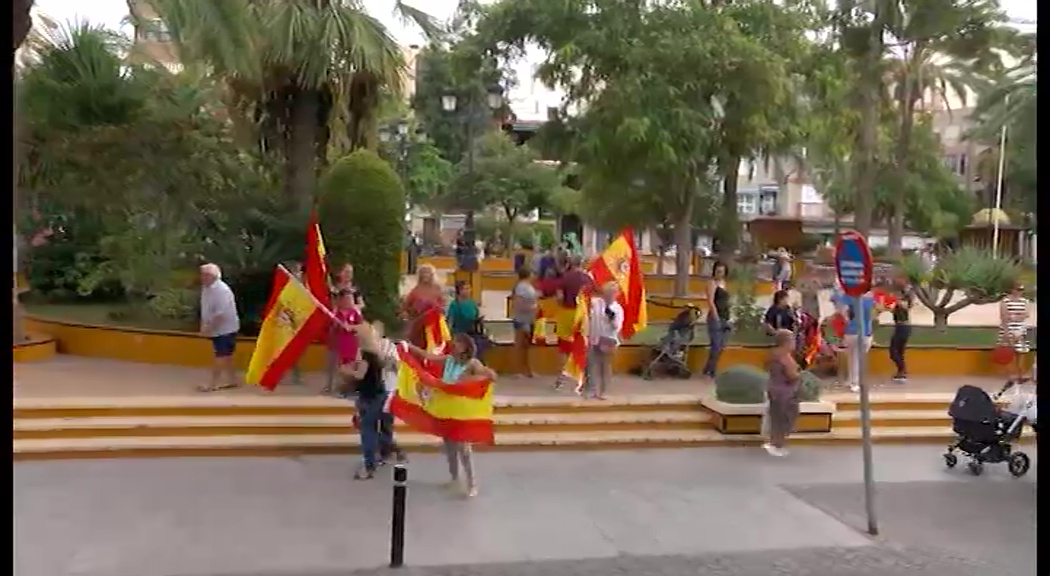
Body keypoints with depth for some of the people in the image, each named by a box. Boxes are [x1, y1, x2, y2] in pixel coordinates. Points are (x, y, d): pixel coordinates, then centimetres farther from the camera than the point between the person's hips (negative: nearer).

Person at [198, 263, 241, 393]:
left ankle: (214, 384, 1)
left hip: (225, 329, -9)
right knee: (226, 356, 17)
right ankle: (232, 380, 27)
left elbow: (221, 314, -28)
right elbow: (205, 310, 14)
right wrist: (203, 325, 5)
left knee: (221, 356, -3)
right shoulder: (206, 288, 5)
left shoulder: (222, 290, -24)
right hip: (217, 329, 9)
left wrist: (209, 328, -24)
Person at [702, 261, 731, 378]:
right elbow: (710, 302, -15)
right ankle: (710, 371, 2)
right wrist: (716, 318, -19)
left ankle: (709, 370, 19)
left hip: (725, 318, 9)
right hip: (716, 318, -9)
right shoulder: (712, 283, -7)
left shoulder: (723, 283, 16)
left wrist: (727, 318, 13)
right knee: (716, 346, -8)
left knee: (721, 347, 11)